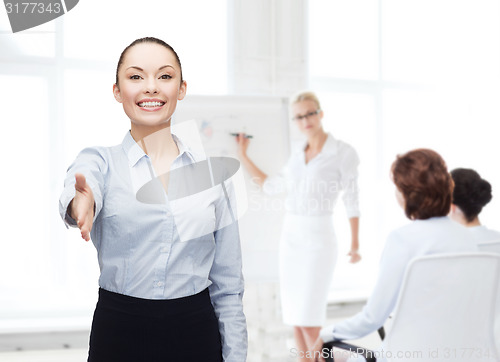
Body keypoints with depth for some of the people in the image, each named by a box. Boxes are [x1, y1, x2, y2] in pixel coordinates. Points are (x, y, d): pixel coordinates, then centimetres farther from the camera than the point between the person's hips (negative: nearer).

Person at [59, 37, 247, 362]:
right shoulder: (100, 161, -2)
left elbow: (227, 286, 4)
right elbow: (80, 187, -28)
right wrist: (82, 202, -50)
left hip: (196, 335, 2)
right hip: (119, 334, -1)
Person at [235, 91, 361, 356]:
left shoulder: (343, 152, -7)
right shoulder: (298, 154, 11)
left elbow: (351, 200, -5)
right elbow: (271, 186, 19)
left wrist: (355, 243, -7)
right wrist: (243, 156, 18)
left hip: (319, 239, -6)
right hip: (290, 236, 6)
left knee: (308, 318, -9)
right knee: (294, 316, 7)